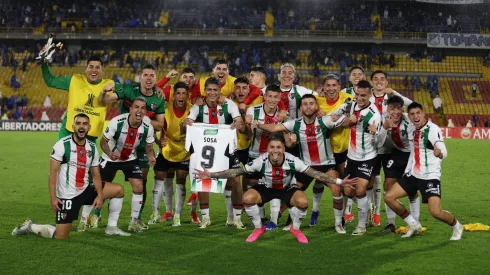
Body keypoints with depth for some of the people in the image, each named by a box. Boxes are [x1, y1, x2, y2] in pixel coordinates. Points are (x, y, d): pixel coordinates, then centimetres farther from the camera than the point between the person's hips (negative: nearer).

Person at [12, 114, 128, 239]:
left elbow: (96, 174, 7)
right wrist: (53, 198, -20)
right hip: (67, 196, -6)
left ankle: (112, 228, 14)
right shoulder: (62, 145, -12)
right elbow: (53, 172, -13)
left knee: (119, 190, 5)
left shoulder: (92, 147, 6)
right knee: (61, 237, -10)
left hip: (86, 190, 6)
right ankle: (30, 227, 15)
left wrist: (100, 195, -7)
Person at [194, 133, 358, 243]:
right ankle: (259, 228, 1)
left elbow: (314, 173, -24)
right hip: (266, 188, 1)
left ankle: (296, 229, 2)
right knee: (247, 198, -28)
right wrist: (211, 175, -27)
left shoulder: (292, 161, -29)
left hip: (288, 188, -1)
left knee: (303, 202, -32)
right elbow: (237, 171, -21)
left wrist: (339, 182, -30)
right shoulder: (261, 161, -28)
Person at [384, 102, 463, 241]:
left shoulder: (433, 129, -17)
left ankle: (456, 227, 15)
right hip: (413, 174, 7)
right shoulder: (411, 129, 4)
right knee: (389, 197, 0)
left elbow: (444, 152, -26)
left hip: (430, 176, -7)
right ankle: (414, 225, 17)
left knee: (436, 212, -18)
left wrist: (439, 153, -47)